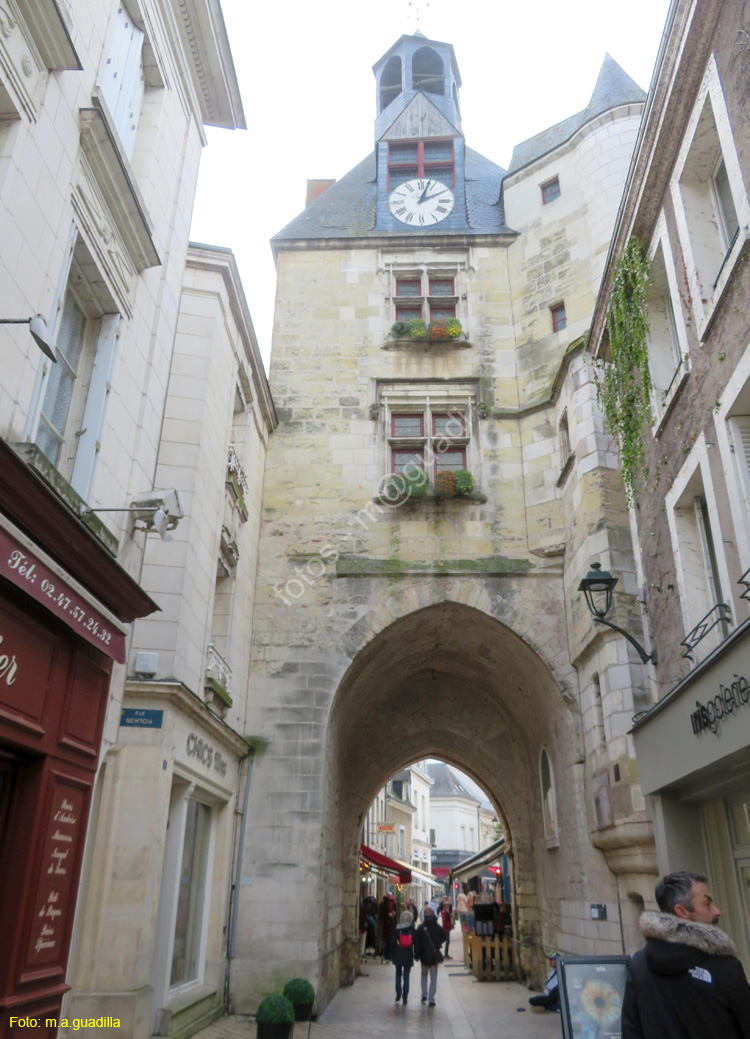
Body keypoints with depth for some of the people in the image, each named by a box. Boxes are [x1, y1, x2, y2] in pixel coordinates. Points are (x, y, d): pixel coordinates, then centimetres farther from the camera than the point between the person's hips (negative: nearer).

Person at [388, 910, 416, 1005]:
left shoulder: (397, 930, -6)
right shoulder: (413, 931, -6)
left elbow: (392, 943, -2)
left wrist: (390, 954, 9)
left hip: (398, 956, 0)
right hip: (408, 957, 0)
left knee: (398, 975, 17)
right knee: (406, 976, 8)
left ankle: (398, 995, 13)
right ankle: (405, 998, 5)